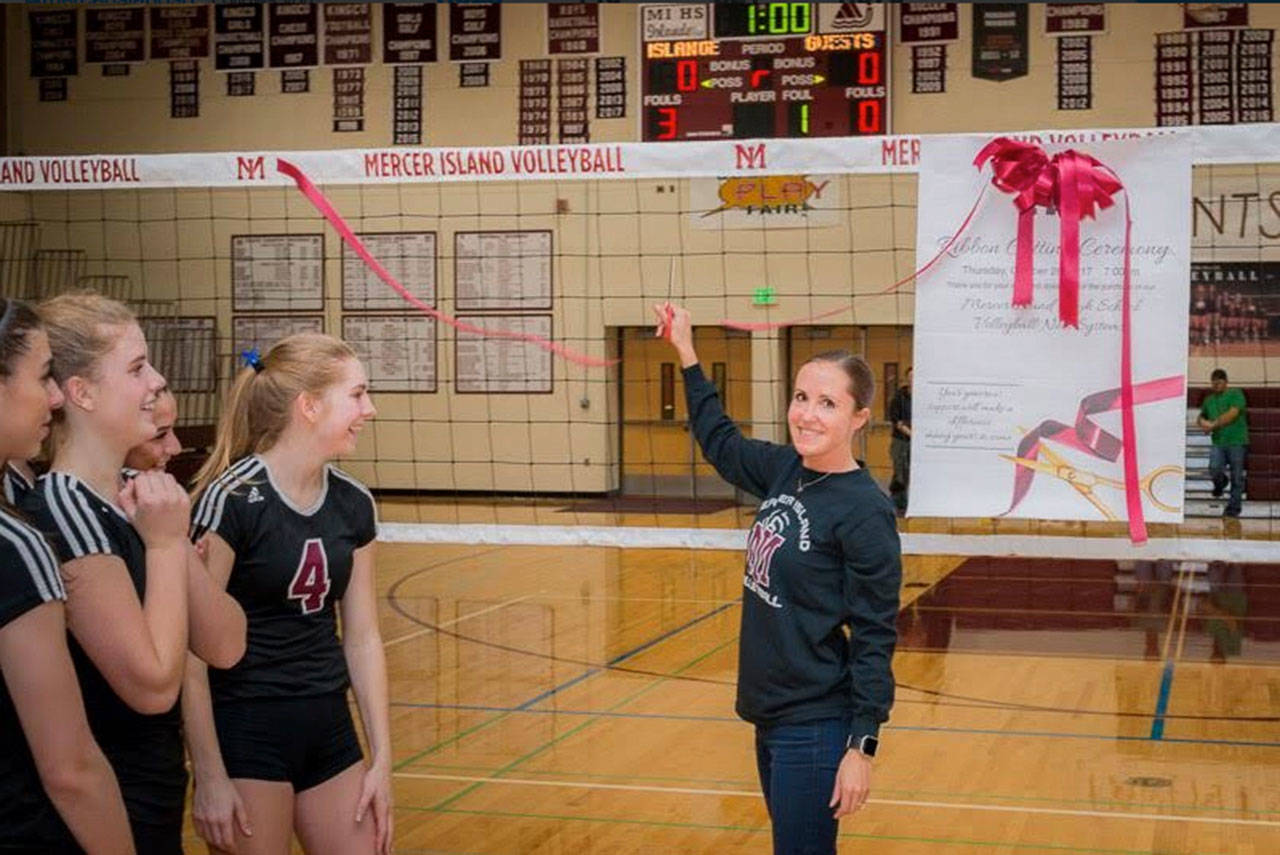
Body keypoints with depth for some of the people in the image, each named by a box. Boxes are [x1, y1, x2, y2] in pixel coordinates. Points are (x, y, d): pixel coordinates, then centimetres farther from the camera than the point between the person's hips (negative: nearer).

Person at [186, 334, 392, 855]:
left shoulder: (353, 504, 3)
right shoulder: (231, 499, -16)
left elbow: (363, 637, 8)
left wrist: (381, 759, 7)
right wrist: (210, 776, -15)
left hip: (329, 733, 6)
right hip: (246, 733, -6)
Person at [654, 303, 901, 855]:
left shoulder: (864, 511, -18)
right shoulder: (785, 470, 2)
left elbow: (875, 639, -16)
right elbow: (723, 444, 23)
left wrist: (862, 745, -18)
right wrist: (686, 354, 25)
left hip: (815, 729, -7)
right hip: (770, 717, 8)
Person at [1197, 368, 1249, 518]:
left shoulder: (1236, 394, 1)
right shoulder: (1209, 400, 17)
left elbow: (1232, 414, -13)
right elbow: (1200, 418, 31)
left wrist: (1213, 424, -12)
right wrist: (1203, 422, 7)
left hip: (1236, 442, -3)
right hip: (1218, 443, 3)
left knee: (1237, 477, -1)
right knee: (1214, 469, -19)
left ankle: (1233, 508, 9)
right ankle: (1221, 483, 16)